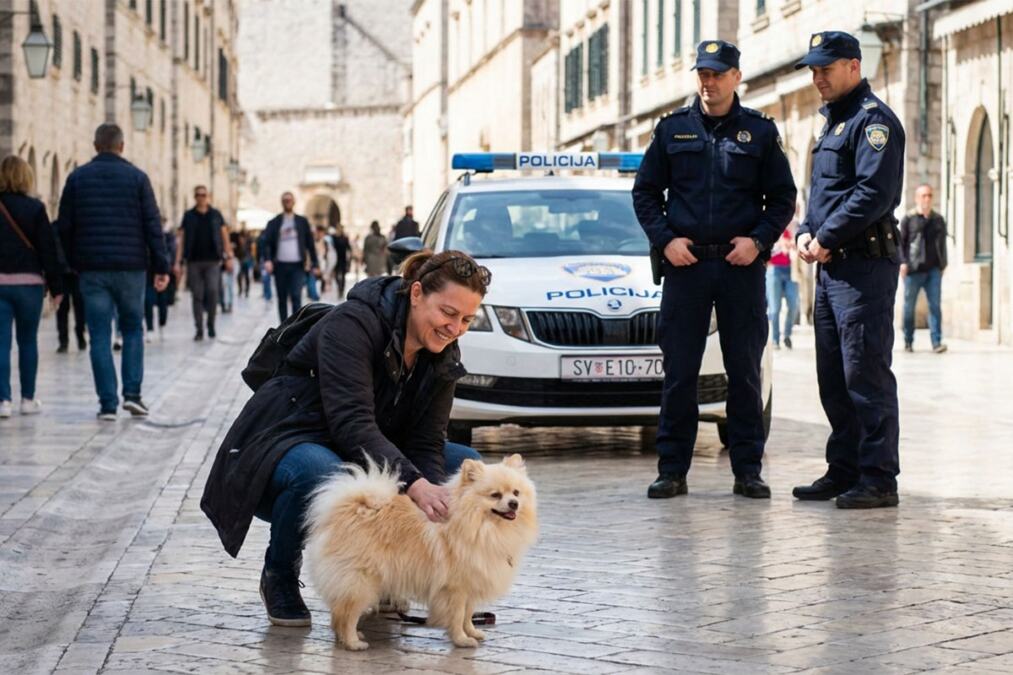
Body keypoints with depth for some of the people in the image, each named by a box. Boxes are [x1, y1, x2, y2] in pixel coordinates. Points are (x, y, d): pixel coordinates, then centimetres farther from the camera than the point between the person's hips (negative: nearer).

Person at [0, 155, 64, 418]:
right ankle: (28, 399, 16)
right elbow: (48, 248, -4)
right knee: (28, 340, 11)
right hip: (28, 281, -1)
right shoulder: (34, 208, -5)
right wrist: (56, 286, 1)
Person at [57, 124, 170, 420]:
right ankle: (132, 393, 2)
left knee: (100, 336, 3)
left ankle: (108, 403, -1)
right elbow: (153, 225, -3)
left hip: (92, 269, 1)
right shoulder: (137, 177, 0)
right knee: (133, 329, 13)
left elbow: (64, 227, 4)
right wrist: (161, 267, 0)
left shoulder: (77, 178, 4)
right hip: (130, 266, 0)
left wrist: (72, 262, 13)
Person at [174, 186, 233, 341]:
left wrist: (228, 257, 2)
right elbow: (181, 240, 6)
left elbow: (225, 237, 11)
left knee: (212, 291, -13)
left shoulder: (216, 215, 9)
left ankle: (211, 324, 4)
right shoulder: (188, 216, 8)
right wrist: (178, 262, -2)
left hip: (213, 261, 0)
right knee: (197, 296, 1)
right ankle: (199, 330, 6)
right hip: (194, 262, 0)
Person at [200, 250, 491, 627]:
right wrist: (414, 484, -48)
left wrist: (436, 504, -29)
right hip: (285, 443, -7)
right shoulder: (353, 324, -25)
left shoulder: (442, 357, -2)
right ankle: (279, 575, -12)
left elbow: (426, 444, -7)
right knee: (322, 475, -42)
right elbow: (351, 422, -36)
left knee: (466, 466, -6)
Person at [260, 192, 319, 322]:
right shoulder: (274, 223, 7)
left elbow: (310, 244, 9)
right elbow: (267, 243, -2)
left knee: (296, 297, -12)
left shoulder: (302, 222, 10)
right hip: (280, 265, 1)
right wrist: (267, 260, -19)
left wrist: (315, 264, 2)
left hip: (297, 266, -1)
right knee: (282, 299, 6)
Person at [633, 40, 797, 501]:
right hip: (684, 264, 1)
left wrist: (758, 240, -8)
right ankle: (672, 471, 8)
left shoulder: (759, 131, 6)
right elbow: (645, 192, 10)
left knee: (745, 372, 3)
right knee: (678, 372, 2)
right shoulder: (673, 129, 8)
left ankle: (748, 471, 10)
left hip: (742, 266, 0)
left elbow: (783, 197, 7)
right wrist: (665, 239, -4)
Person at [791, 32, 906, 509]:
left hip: (864, 266, -10)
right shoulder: (833, 123, 21)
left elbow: (873, 192, -20)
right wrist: (806, 233, 5)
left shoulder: (873, 120, -9)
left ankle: (878, 479, -6)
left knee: (865, 373, -9)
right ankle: (843, 470, 19)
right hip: (831, 266, 10)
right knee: (833, 378, 12)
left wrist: (827, 238, -16)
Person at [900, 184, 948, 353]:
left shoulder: (938, 219, 13)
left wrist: (943, 264, 13)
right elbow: (900, 242, 0)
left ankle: (937, 342, -8)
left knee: (935, 305, -6)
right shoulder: (908, 219, 1)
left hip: (933, 269, 2)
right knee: (909, 306, 6)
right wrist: (902, 262, -10)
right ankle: (908, 342, 18)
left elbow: (942, 243, 18)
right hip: (913, 269, -2)